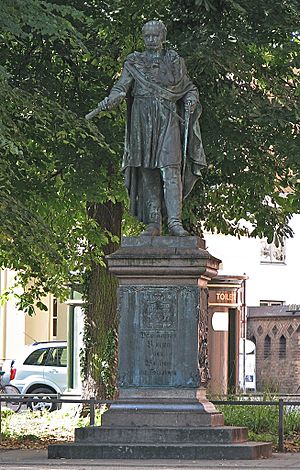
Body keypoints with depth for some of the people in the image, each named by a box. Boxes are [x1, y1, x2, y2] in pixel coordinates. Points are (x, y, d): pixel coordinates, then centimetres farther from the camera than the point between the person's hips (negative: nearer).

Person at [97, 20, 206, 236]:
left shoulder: (175, 61, 13)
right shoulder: (134, 62, 12)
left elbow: (189, 87, 19)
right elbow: (122, 87, 0)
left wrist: (191, 100, -4)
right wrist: (110, 101, -21)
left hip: (168, 120, -1)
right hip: (143, 119, 1)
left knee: (171, 168, -15)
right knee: (147, 172, -1)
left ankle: (175, 220, -22)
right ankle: (154, 222, 1)